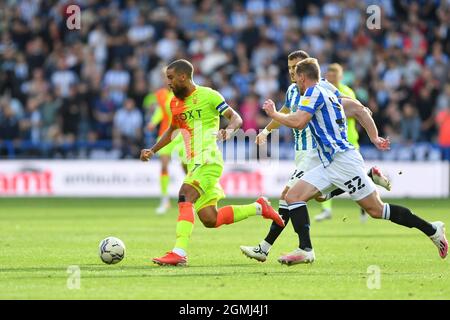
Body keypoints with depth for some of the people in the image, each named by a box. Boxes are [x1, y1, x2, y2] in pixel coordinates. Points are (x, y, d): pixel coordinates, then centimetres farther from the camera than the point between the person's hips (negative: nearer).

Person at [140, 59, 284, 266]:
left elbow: (236, 118, -8)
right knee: (210, 220, 5)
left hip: (208, 161, -8)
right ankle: (258, 208, 22)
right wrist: (152, 150, 23)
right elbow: (173, 130, 32)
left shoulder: (208, 95, -7)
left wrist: (229, 131, -30)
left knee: (185, 197, -29)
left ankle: (179, 253, -37)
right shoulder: (175, 103, 15)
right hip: (193, 164, 8)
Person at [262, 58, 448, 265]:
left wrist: (273, 113, -3)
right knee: (293, 196, -2)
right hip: (329, 165, 10)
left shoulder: (314, 92, -7)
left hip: (343, 160, -10)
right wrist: (374, 137, 30)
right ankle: (305, 250, -10)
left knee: (377, 210, -6)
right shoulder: (328, 93, 21)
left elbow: (298, 122, -19)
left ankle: (432, 230, 2)